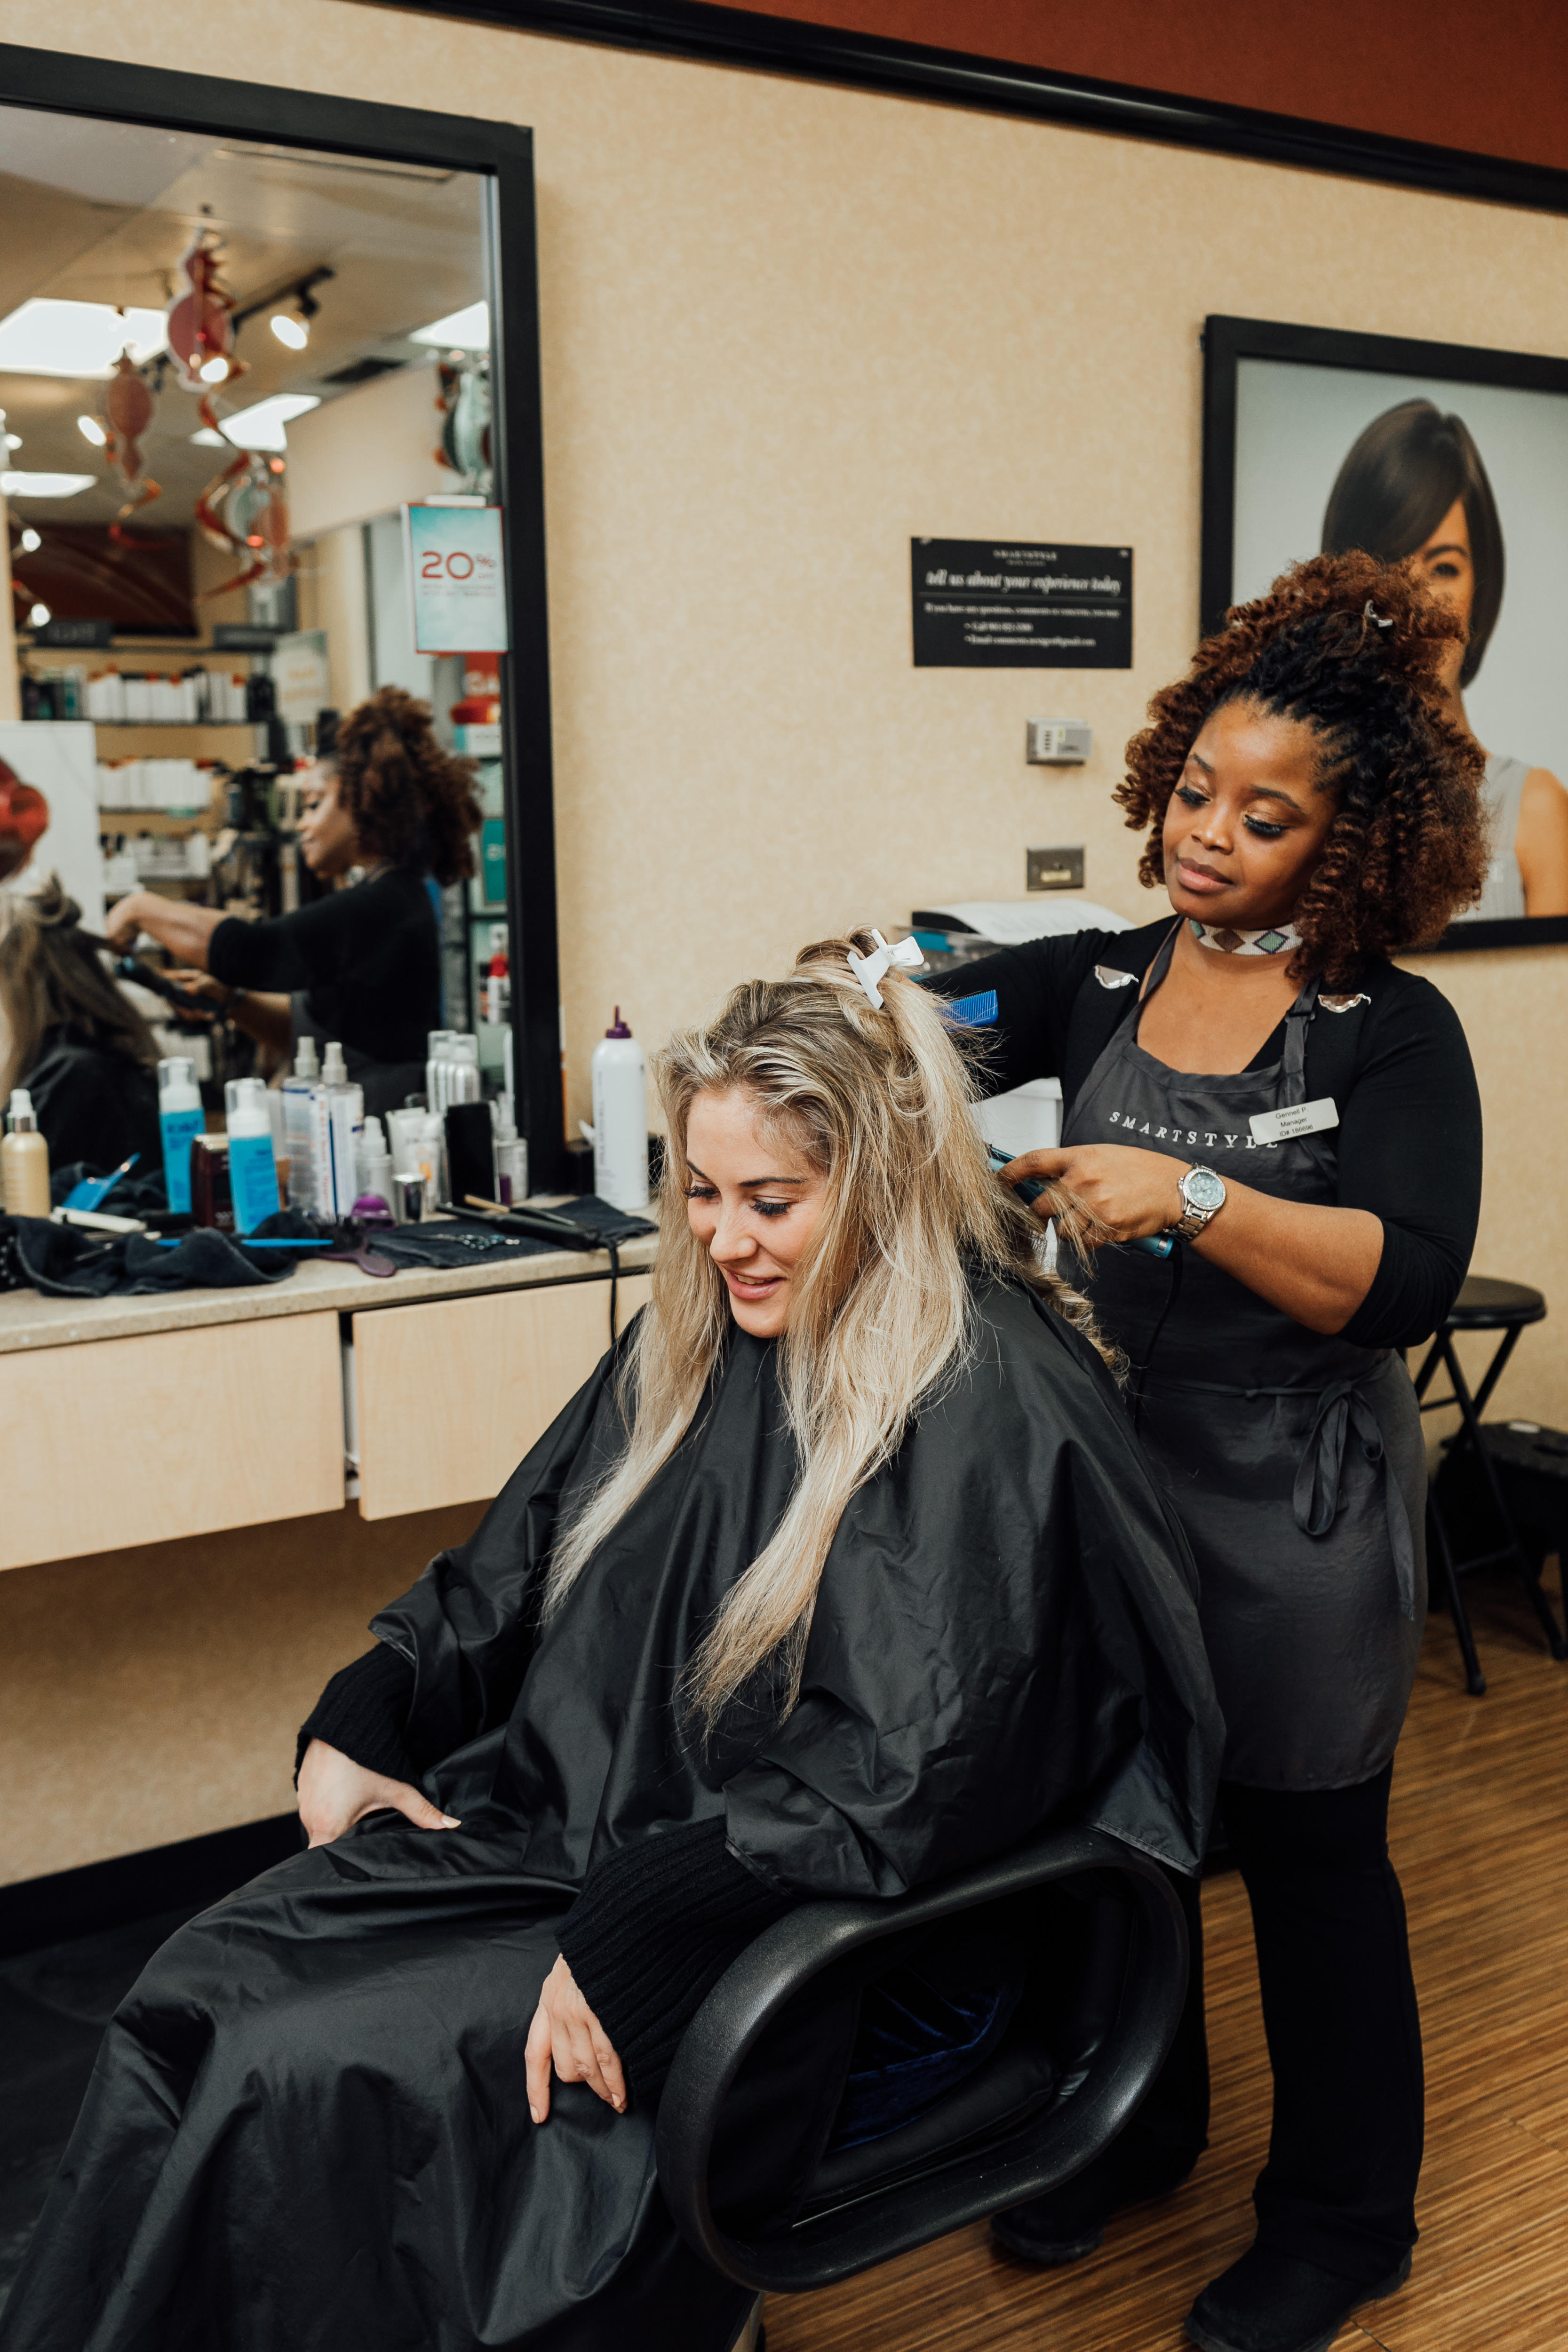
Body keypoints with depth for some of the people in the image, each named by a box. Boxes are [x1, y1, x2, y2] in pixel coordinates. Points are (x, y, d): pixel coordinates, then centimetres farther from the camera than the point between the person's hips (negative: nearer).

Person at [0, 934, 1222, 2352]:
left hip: (779, 1933, -8)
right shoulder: (703, 1336, 6)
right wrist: (359, 1725, 2)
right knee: (196, 1998, -8)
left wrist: (629, 1935, -25)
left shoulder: (983, 1409, -18)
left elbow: (915, 1771, -23)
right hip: (544, 1821, 8)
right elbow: (521, 1564, 15)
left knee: (308, 2075, -19)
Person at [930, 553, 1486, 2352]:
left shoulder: (1389, 1034, -11)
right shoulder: (1103, 983, 2)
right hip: (1111, 1471, 4)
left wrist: (1198, 1201, -31)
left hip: (1293, 1519, -4)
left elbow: (1404, 1279, -20)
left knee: (1308, 1863, 11)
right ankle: (1132, 2126, 44)